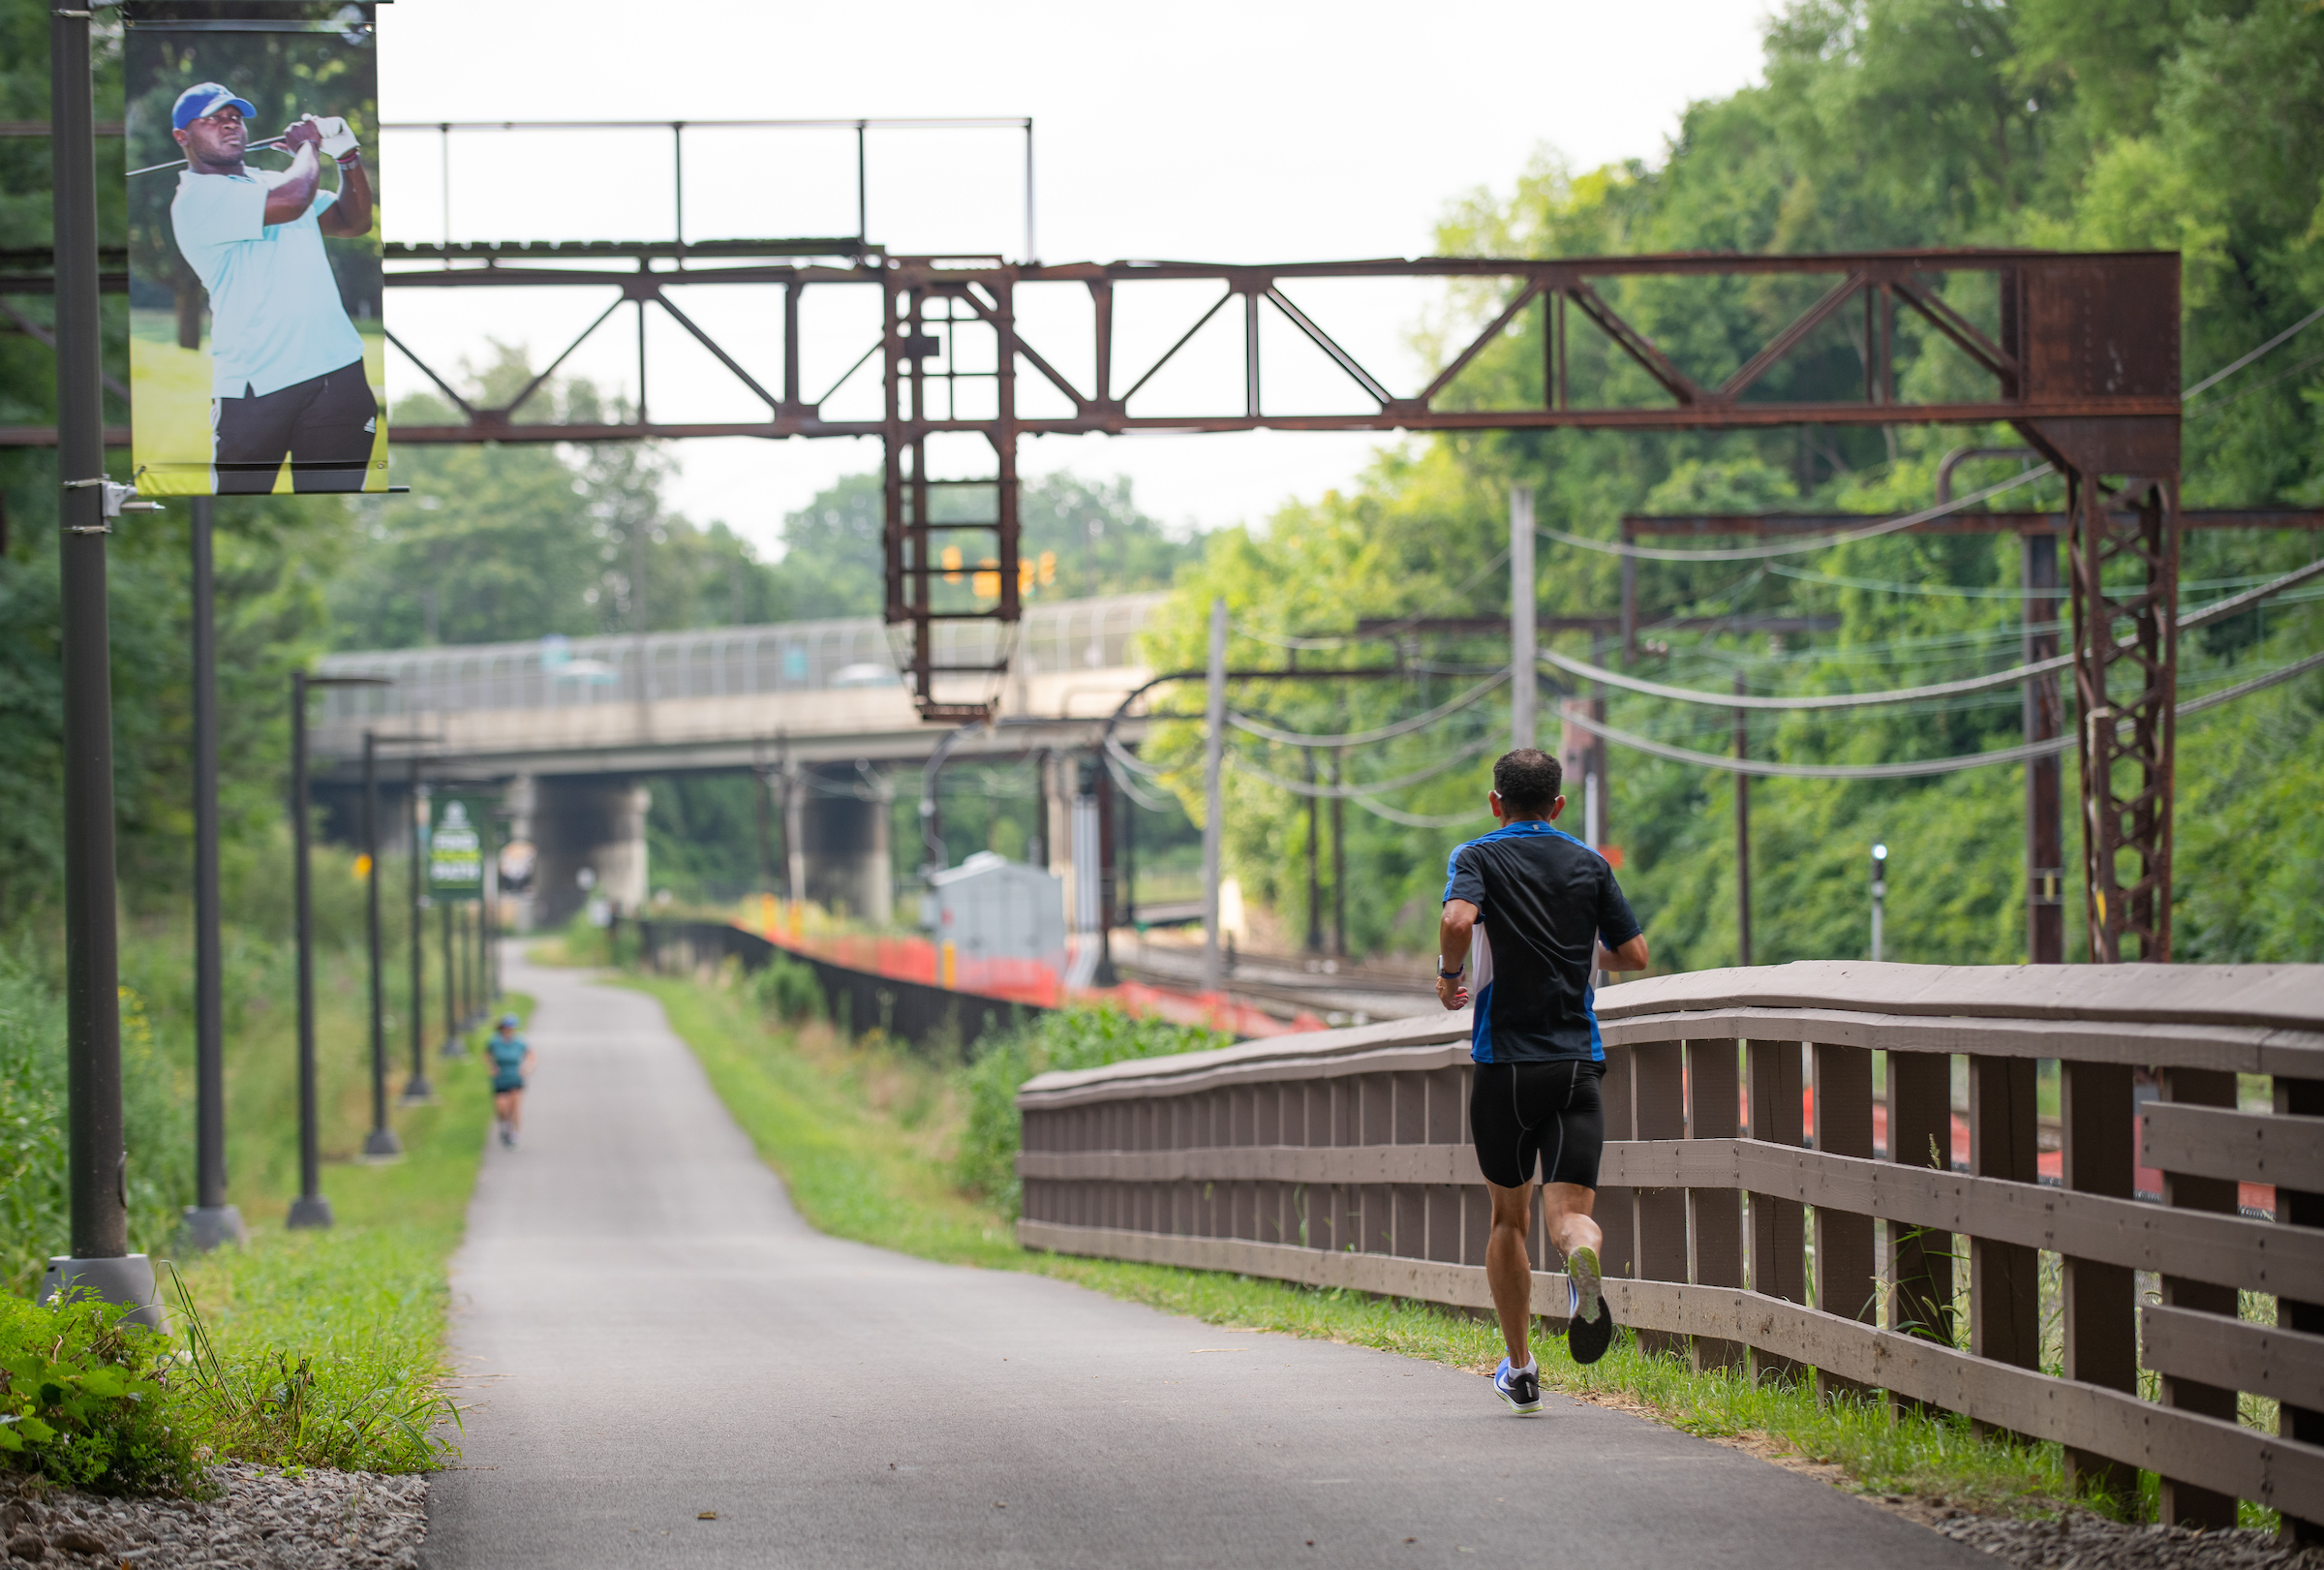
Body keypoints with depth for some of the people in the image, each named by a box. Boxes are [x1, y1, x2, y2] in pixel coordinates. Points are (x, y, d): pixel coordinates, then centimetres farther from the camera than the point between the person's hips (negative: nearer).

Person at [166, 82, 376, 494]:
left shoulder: (272, 180, 21)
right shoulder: (196, 198, -8)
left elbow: (354, 221, 24)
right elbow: (292, 201, -21)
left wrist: (348, 158, 8)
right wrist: (308, 146, -1)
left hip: (338, 370, 6)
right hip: (256, 387, -6)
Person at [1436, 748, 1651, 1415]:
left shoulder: (1478, 857, 0)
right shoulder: (1589, 864, 9)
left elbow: (1458, 920, -21)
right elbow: (1634, 954, 9)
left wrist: (1448, 975, -2)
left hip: (1504, 1063, -1)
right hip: (1577, 1060, 1)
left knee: (1509, 1217, 15)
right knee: (1569, 1206, -6)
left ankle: (1520, 1369, 21)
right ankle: (1582, 1253, -44)